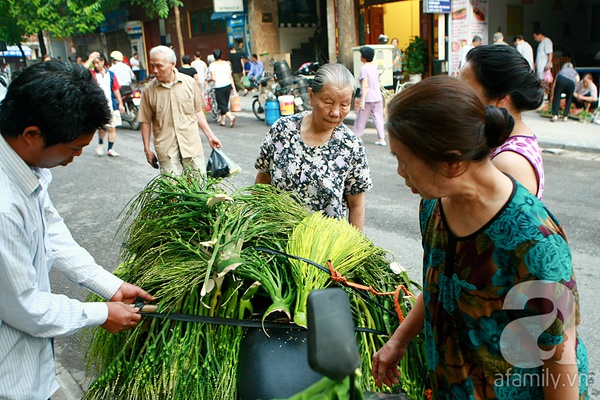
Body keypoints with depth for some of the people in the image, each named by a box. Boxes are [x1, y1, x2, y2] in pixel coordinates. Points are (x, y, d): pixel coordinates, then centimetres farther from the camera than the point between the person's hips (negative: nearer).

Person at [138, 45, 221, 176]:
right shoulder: (148, 91, 0)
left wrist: (210, 136, 9)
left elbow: (198, 112, 11)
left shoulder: (189, 82, 3)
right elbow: (146, 122, 5)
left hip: (191, 143, 1)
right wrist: (147, 149, 5)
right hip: (165, 147, -1)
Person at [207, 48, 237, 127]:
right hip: (228, 85, 5)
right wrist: (234, 88, 8)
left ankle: (231, 116, -23)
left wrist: (208, 80, 9)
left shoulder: (212, 65, -7)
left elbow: (213, 78, -13)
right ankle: (223, 121, 20)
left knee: (222, 105, 0)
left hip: (219, 87, -5)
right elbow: (230, 77, 5)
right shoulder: (226, 63, 6)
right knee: (225, 104, 14)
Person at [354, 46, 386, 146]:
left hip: (368, 98, -7)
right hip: (378, 97, 7)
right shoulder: (375, 67, 8)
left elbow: (365, 85, -20)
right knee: (378, 118, 8)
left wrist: (362, 101, -22)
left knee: (361, 120, 6)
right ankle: (381, 139, 6)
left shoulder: (364, 68, -14)